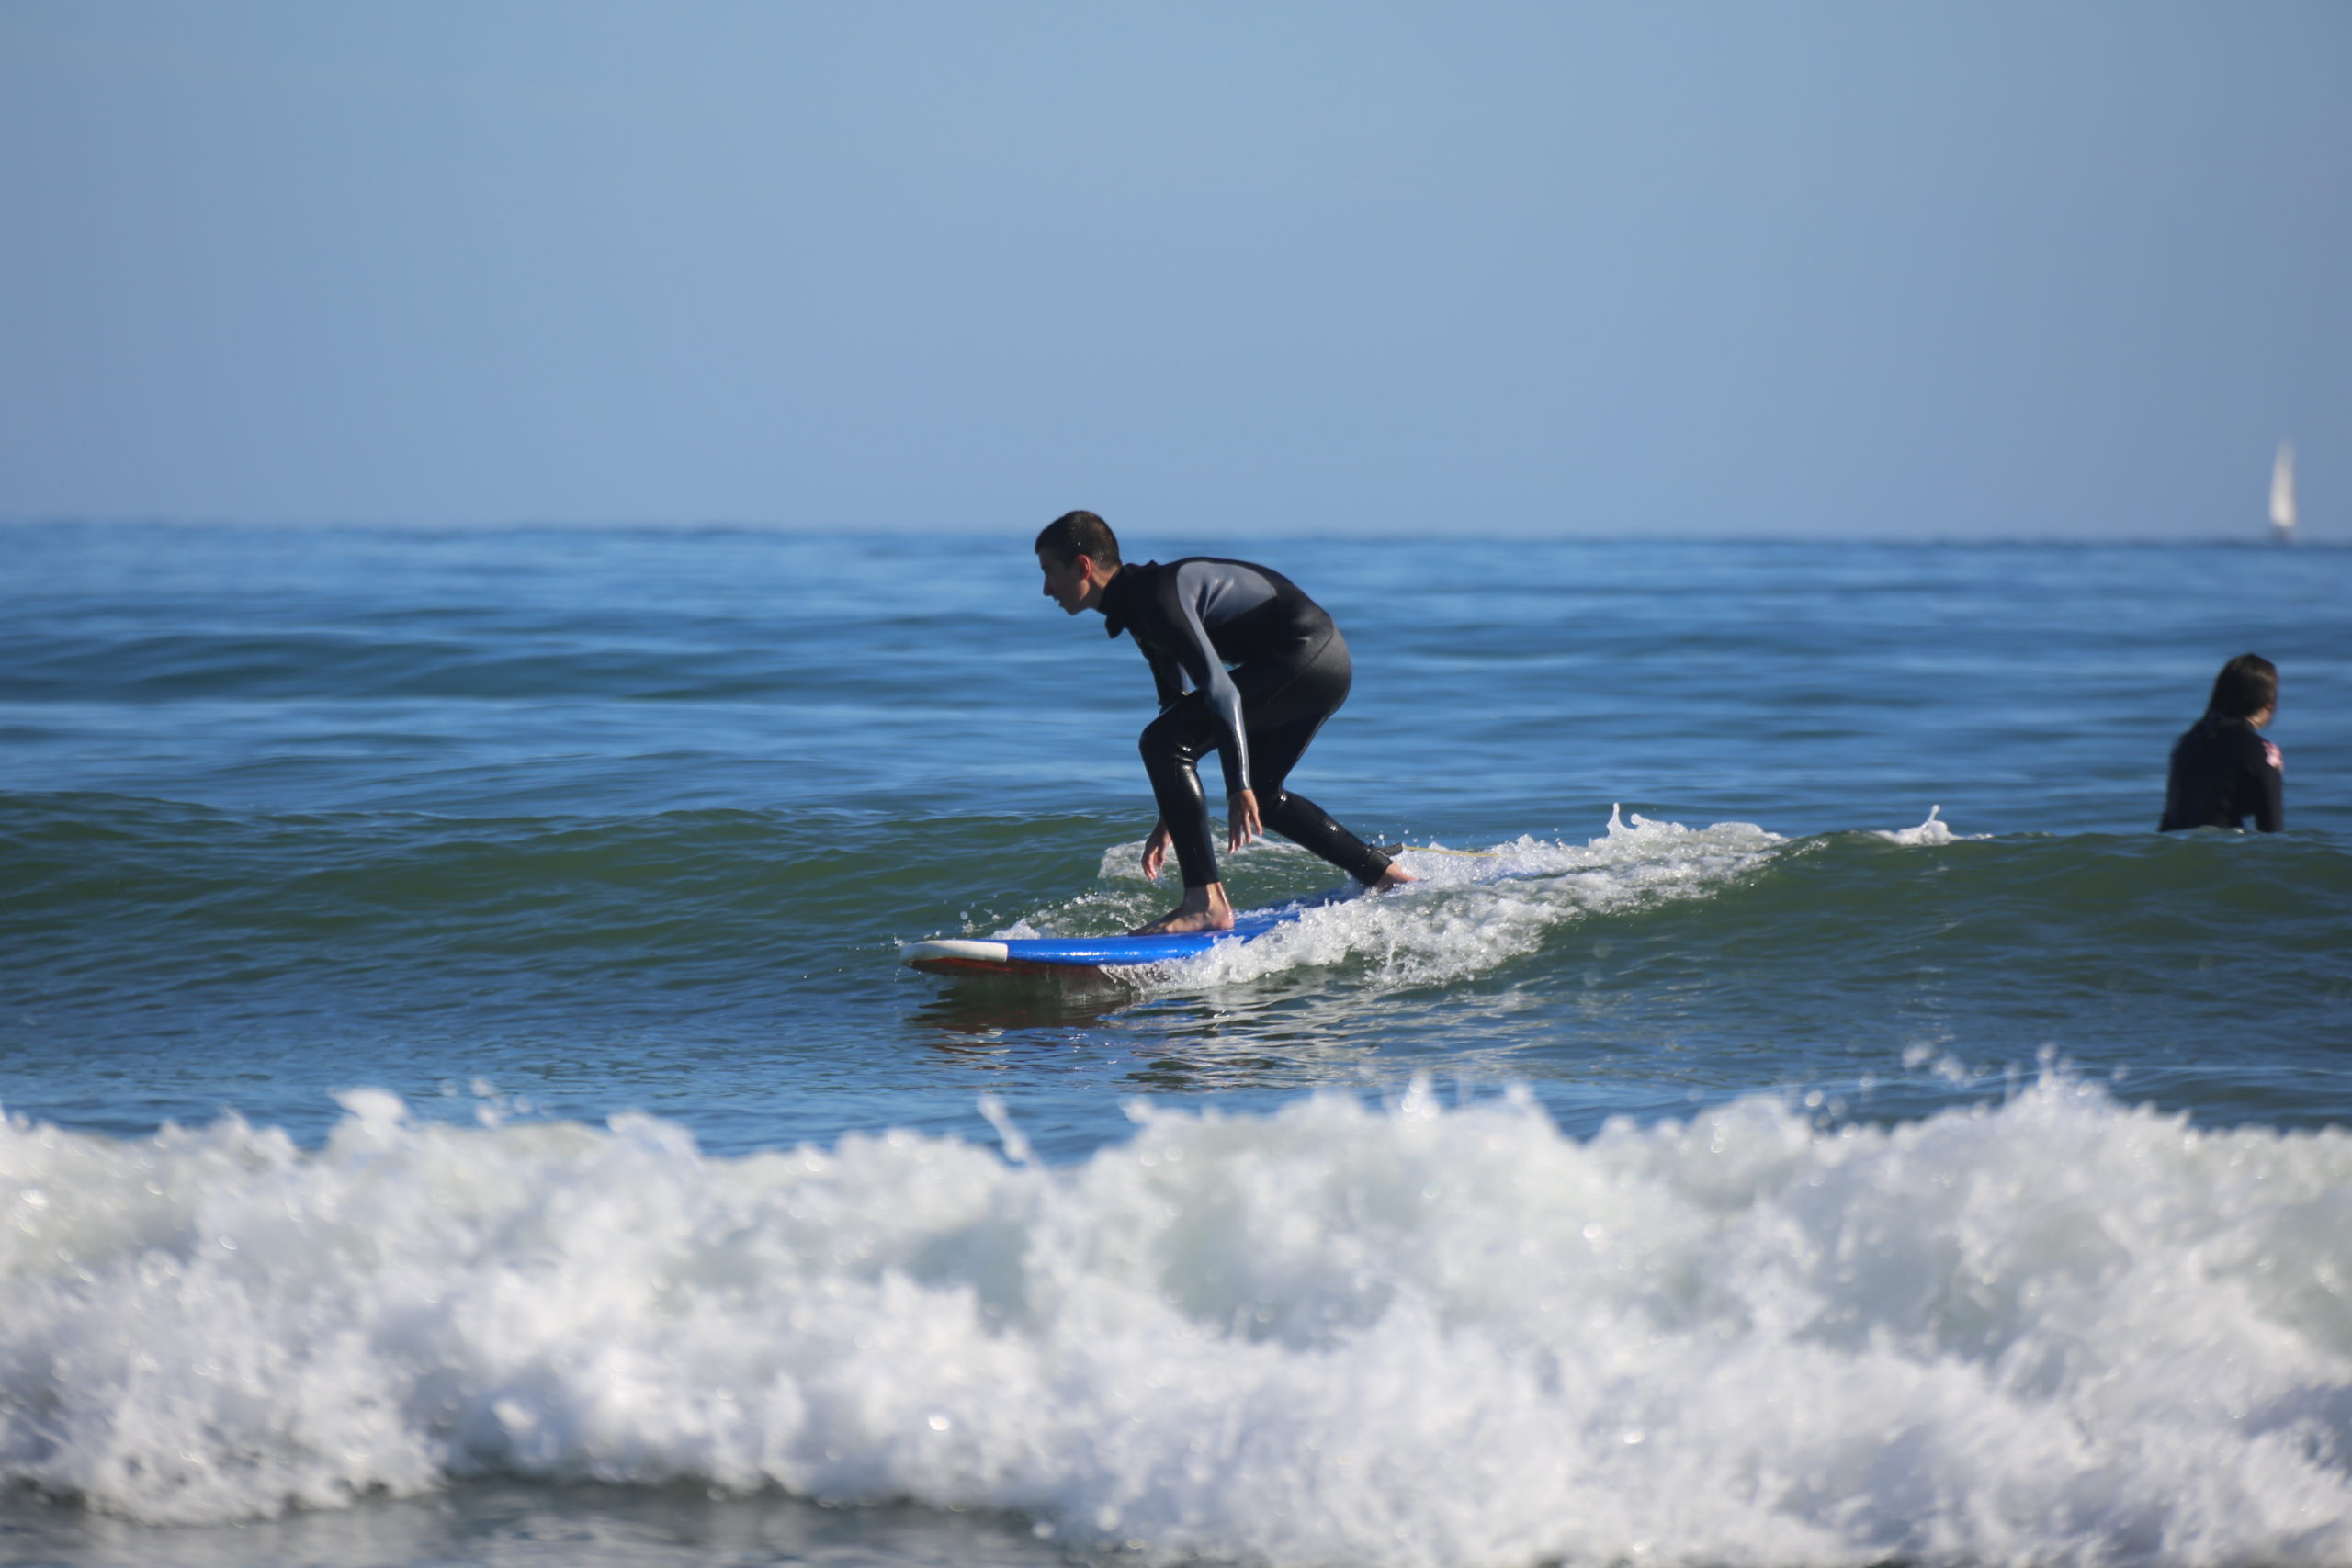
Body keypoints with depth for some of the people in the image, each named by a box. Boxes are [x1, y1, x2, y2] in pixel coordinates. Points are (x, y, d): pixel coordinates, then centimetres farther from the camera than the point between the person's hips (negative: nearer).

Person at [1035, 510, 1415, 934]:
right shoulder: (1141, 601, 13)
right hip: (1323, 662, 11)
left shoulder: (1156, 596, -18)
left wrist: (1239, 789, -30)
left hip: (1303, 656, -11)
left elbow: (1220, 691, -26)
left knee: (1160, 743, -15)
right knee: (1259, 795, 25)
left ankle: (1205, 902, -17)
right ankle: (1387, 878, 31)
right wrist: (1169, 821, 21)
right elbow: (1179, 706, 20)